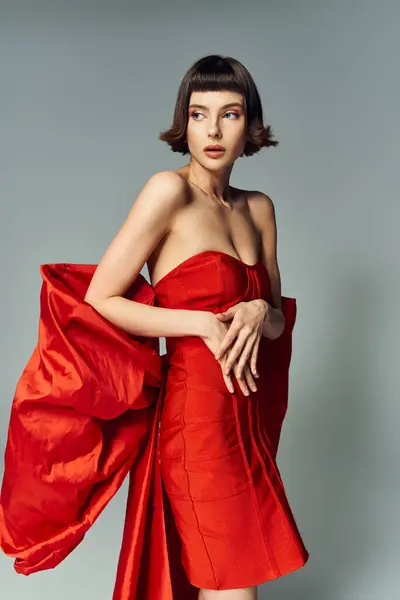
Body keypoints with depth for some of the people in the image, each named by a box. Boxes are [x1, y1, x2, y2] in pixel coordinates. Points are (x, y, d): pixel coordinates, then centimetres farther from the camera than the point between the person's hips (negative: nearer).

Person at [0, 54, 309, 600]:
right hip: (198, 416, -6)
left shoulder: (259, 208, 8)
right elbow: (99, 300, -12)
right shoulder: (169, 191, -11)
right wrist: (203, 323, -18)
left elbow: (281, 318, 12)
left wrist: (259, 314, -11)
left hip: (251, 417, 6)